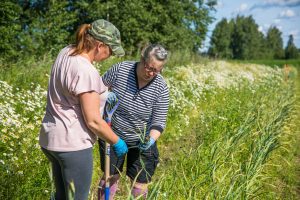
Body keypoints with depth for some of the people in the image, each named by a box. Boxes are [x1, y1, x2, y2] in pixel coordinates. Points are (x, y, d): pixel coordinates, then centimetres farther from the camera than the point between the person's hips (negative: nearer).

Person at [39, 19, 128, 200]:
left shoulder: (67, 51, 3)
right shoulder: (87, 72, -24)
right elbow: (93, 121, -20)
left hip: (52, 138, 9)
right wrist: (117, 142, -5)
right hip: (73, 143, -9)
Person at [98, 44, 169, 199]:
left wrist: (151, 140, -30)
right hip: (112, 136, 0)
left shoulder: (161, 88, -16)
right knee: (110, 177, 12)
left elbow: (158, 121, -14)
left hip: (141, 141, 0)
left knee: (139, 186, 7)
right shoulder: (120, 69, -17)